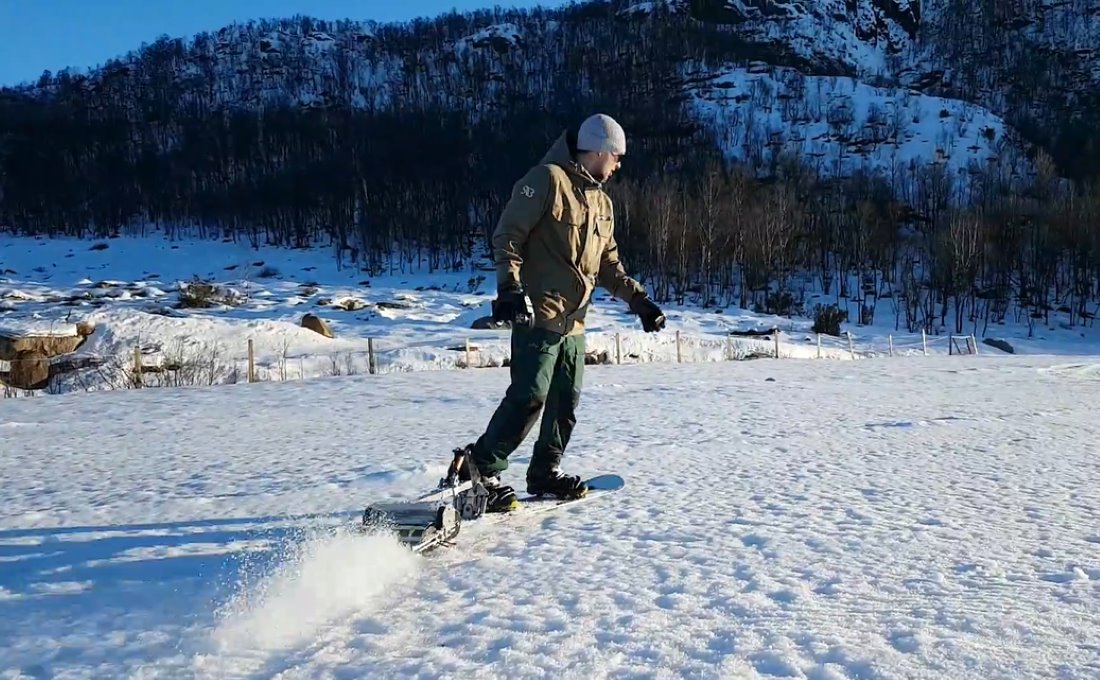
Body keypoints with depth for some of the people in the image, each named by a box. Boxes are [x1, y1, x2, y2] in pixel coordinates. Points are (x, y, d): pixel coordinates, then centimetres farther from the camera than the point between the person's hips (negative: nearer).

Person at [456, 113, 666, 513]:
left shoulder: (601, 202, 20)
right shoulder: (548, 180, -7)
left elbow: (608, 264, 24)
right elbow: (507, 235, -12)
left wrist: (638, 300, 14)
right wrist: (510, 288, -22)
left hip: (574, 321, 9)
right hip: (538, 314, -9)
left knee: (566, 401, 10)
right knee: (530, 397, -13)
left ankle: (545, 474, 23)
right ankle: (479, 470, -3)